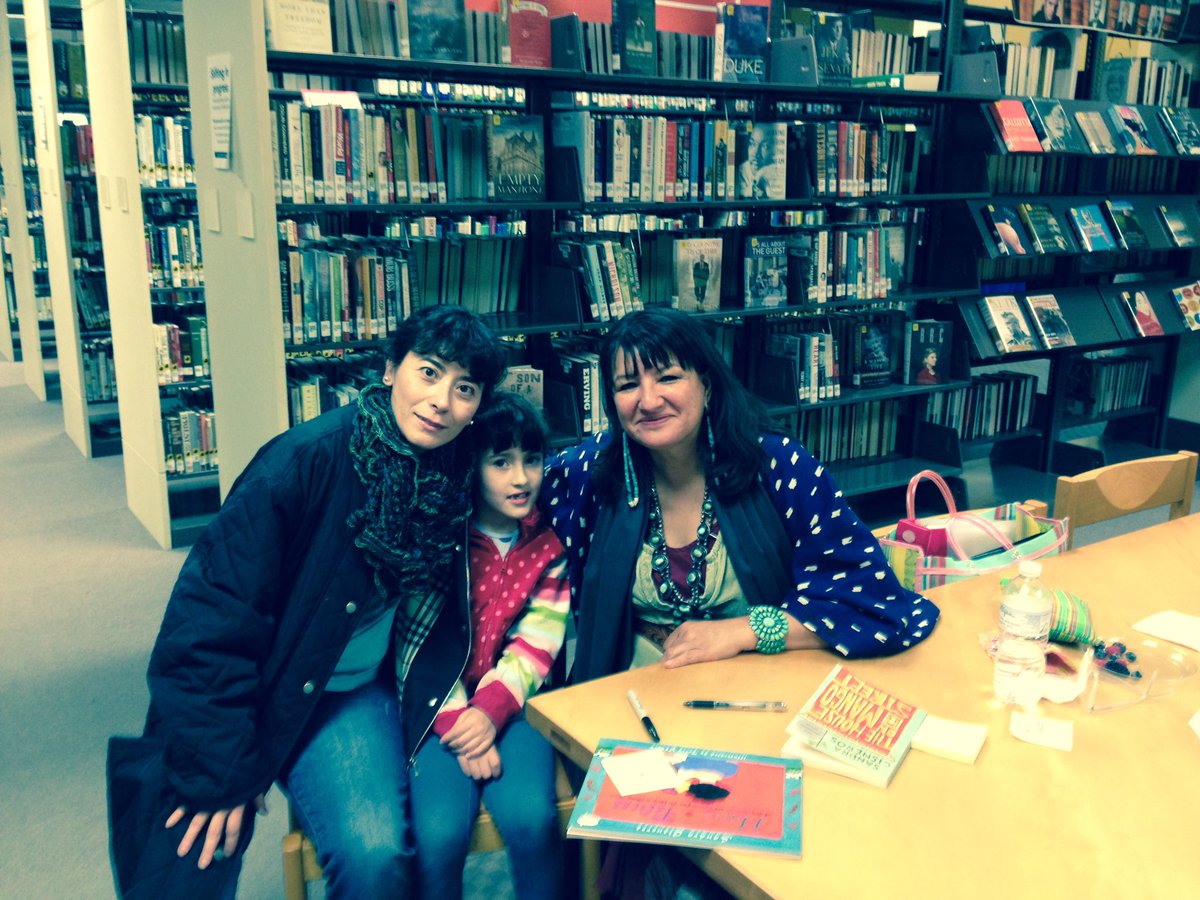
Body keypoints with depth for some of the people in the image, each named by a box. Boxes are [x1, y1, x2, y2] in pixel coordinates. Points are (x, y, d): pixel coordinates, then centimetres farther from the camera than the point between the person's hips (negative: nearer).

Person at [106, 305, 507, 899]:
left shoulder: (460, 477, -6)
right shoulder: (307, 460, -22)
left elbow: (454, 615, 10)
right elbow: (214, 612, -20)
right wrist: (219, 770, -17)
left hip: (364, 688, 3)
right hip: (273, 690, -3)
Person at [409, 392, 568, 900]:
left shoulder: (549, 543, 2)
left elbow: (536, 644, -1)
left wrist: (491, 711, -16)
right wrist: (457, 724, -17)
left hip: (509, 701, 2)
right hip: (440, 704, -1)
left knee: (531, 819, -22)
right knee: (440, 831, -22)